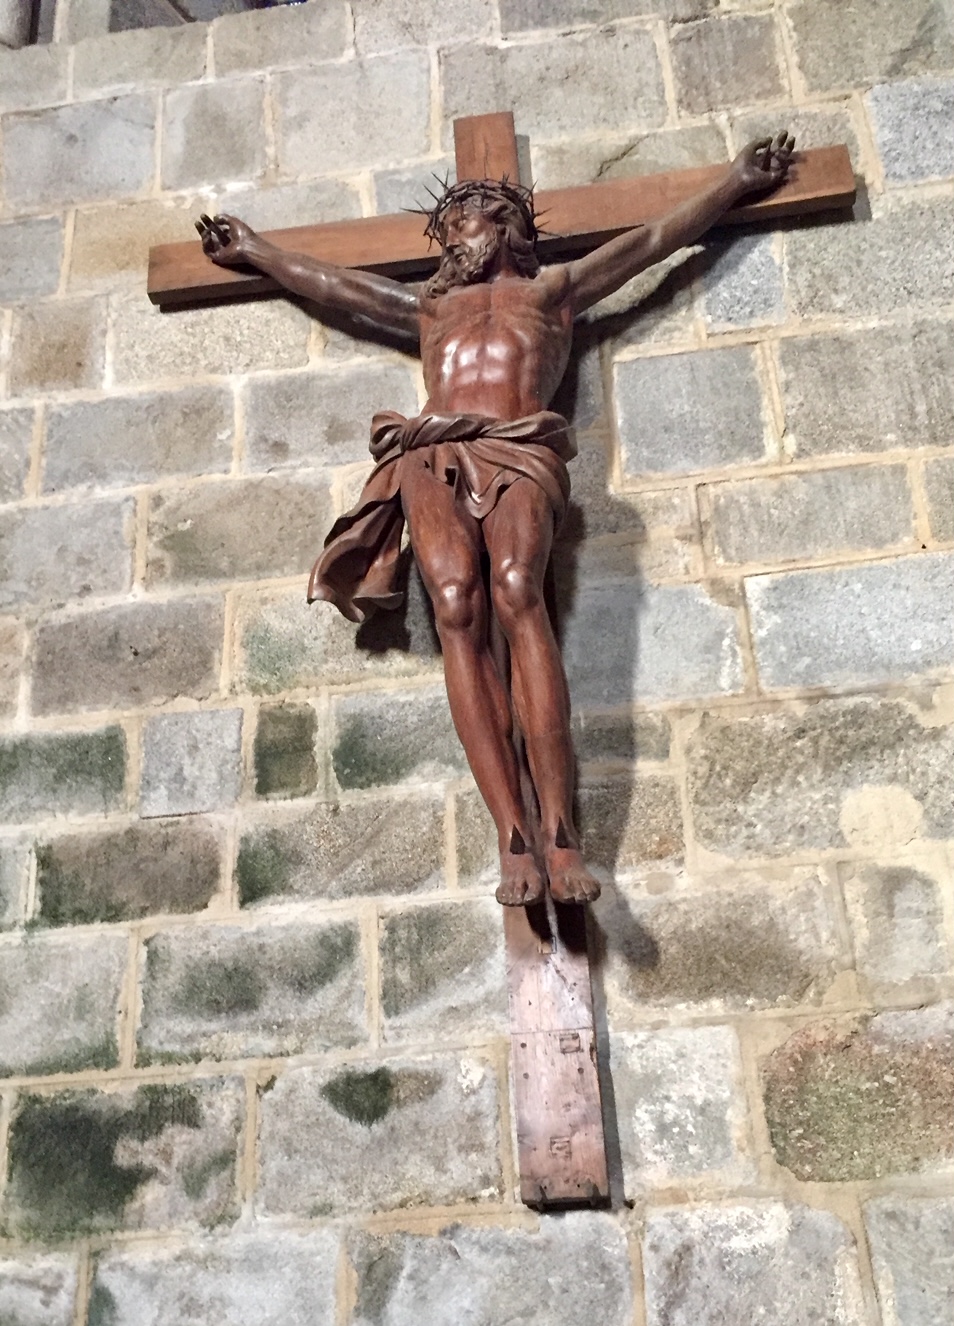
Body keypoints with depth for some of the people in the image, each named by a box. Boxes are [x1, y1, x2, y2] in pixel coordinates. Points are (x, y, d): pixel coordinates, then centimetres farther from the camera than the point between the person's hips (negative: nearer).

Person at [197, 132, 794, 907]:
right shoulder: (427, 306, 38)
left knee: (516, 593, -32)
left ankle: (558, 830, -39)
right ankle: (515, 837, -36)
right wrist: (250, 249, 58)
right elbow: (324, 281, 48)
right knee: (458, 610, -27)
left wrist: (739, 181, 36)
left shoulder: (554, 289, 31)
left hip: (519, 453, -2)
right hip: (433, 460, 2)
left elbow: (657, 238, 33)